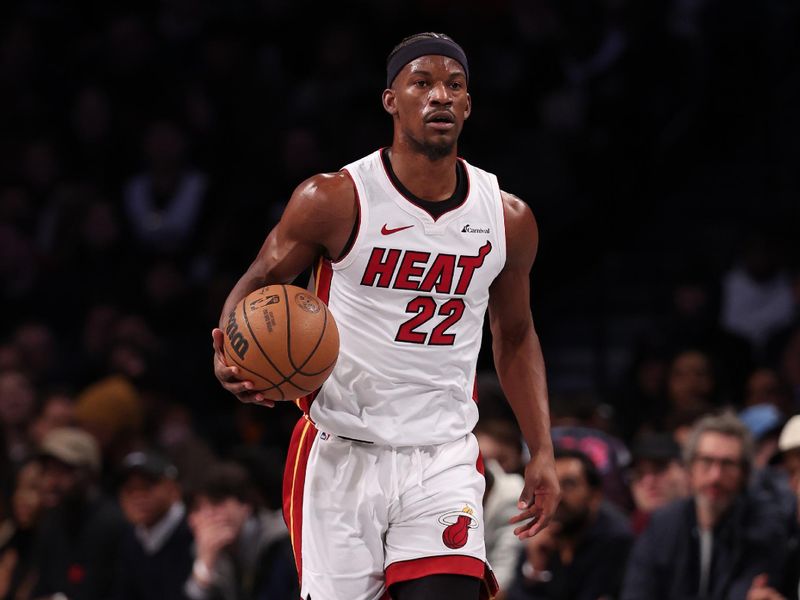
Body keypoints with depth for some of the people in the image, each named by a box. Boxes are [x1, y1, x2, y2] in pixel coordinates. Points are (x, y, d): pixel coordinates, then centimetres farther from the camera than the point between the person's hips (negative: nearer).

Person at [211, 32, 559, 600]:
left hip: (443, 458, 2)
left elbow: (516, 337, 17)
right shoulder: (334, 201, -8)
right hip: (342, 452, -2)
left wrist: (542, 453, 10)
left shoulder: (509, 220, 3)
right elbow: (258, 283, 3)